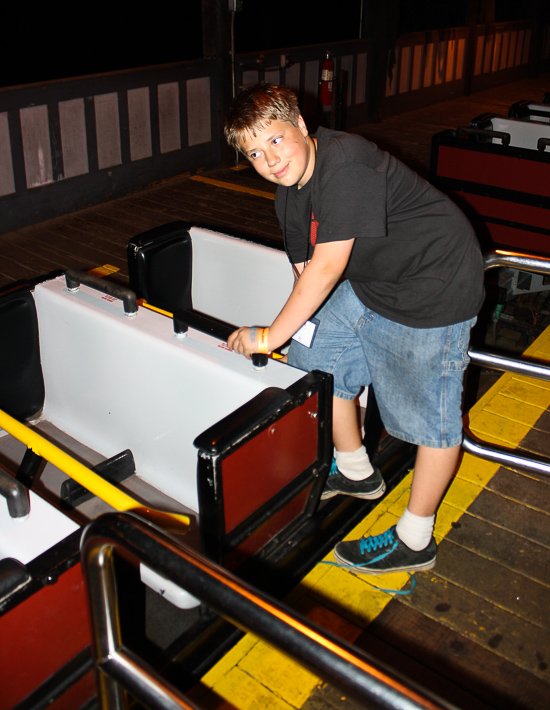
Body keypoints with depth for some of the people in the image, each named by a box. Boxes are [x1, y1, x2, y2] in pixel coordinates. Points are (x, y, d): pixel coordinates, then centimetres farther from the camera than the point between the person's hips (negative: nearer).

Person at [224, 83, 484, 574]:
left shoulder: (345, 162, -27)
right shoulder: (289, 196, 2)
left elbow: (328, 266, -30)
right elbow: (306, 269, 7)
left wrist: (271, 336, -22)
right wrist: (297, 329, -9)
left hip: (437, 285, -9)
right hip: (372, 283, 9)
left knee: (430, 412, 1)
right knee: (315, 354, 11)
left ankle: (415, 541, 18)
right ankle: (356, 471, 32)